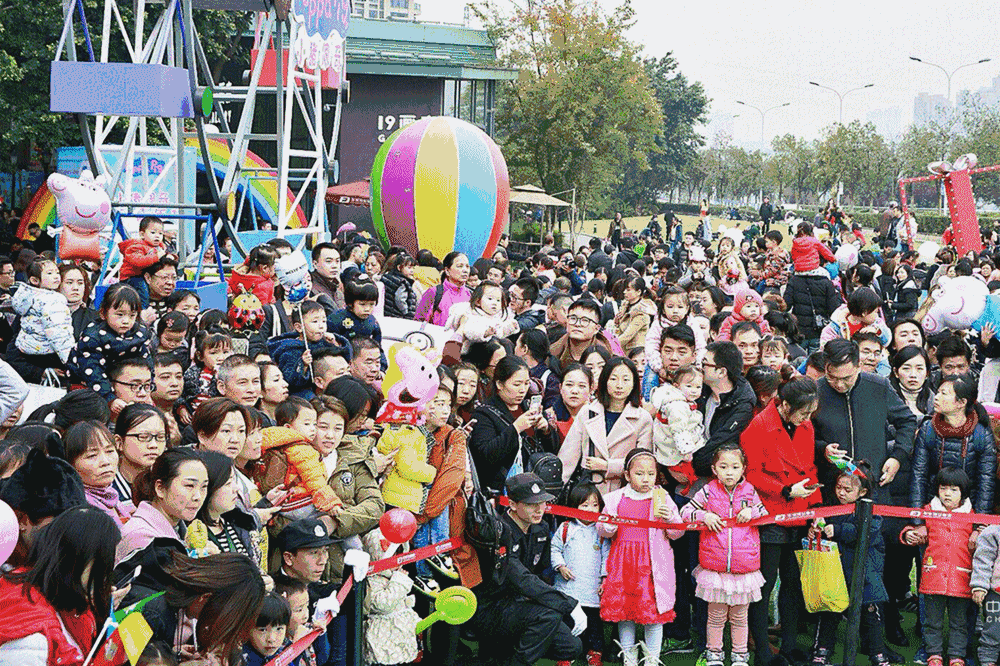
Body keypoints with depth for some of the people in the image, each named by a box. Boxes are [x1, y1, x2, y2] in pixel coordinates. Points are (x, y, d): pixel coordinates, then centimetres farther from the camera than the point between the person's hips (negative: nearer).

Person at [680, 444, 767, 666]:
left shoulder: (749, 491, 2)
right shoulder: (708, 492, -2)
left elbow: (765, 514, 11)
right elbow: (685, 512, 2)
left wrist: (751, 511, -8)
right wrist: (704, 516, -14)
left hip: (744, 567, 1)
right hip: (714, 566, -1)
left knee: (740, 616, 13)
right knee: (716, 615, 9)